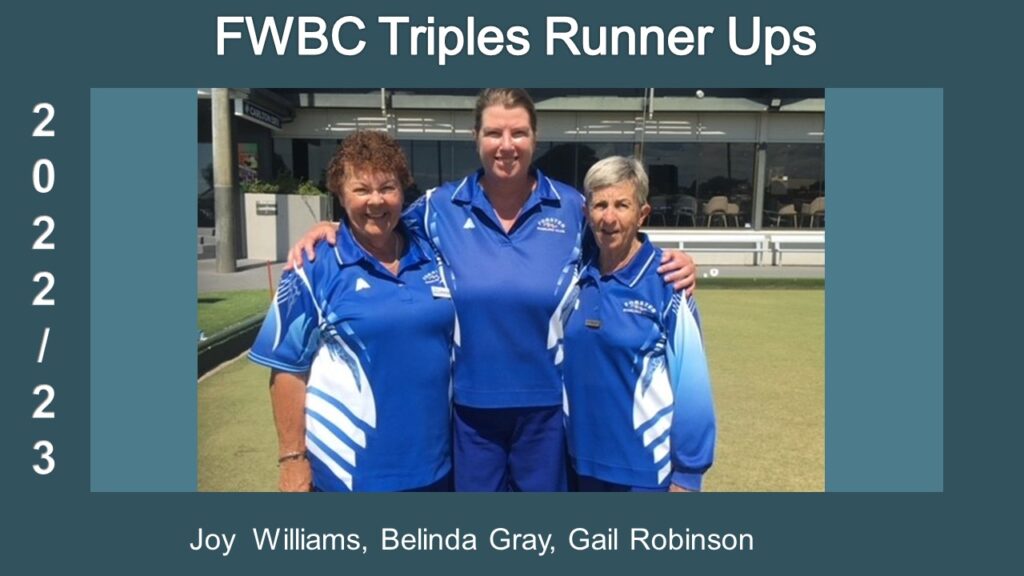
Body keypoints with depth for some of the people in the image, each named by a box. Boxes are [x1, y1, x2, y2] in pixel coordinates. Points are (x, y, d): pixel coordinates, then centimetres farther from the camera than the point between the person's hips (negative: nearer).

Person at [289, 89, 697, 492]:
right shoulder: (441, 206, -1)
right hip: (468, 406, 1)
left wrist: (672, 265, -8)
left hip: (546, 405, 0)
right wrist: (332, 229, -5)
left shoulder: (572, 207, -1)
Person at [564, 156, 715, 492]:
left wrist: (687, 474, -12)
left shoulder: (666, 283, -15)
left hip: (647, 469, -5)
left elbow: (691, 383, -14)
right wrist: (570, 446, 11)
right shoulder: (578, 278, 0)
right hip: (586, 462, 5)